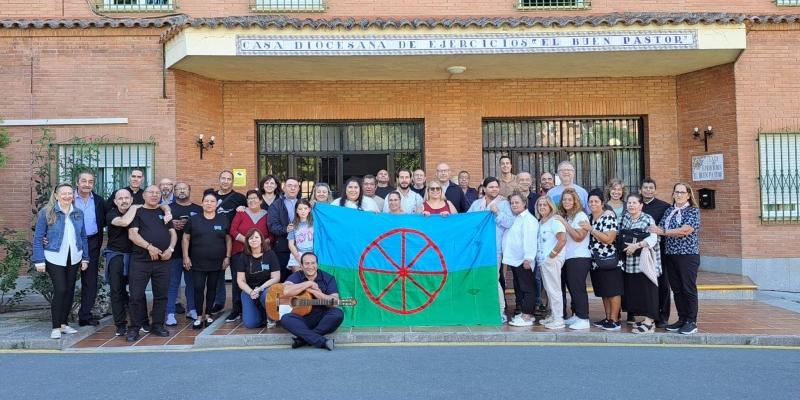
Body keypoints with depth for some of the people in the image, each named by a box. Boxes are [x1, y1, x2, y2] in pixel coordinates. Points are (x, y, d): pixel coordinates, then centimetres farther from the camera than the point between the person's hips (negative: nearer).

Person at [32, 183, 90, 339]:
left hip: (74, 258, 4)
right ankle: (55, 327, 3)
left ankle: (64, 323, 22)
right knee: (60, 290, -9)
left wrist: (85, 258, 9)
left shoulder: (78, 213, 7)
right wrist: (39, 261, -9)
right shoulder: (46, 213, -5)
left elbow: (83, 237, 12)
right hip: (55, 259, -4)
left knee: (70, 290, 8)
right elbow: (38, 237, -4)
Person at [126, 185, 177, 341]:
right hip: (140, 260, -3)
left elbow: (173, 233, 14)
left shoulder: (165, 213, 17)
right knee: (137, 295, -3)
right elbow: (132, 234, -5)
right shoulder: (137, 212, 6)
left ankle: (157, 325, 18)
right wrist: (149, 247, -16)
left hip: (163, 261, 3)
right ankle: (134, 328, 7)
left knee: (161, 294, 7)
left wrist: (170, 248, -4)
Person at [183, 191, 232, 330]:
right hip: (197, 263, 0)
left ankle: (208, 315, 20)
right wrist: (186, 256, -2)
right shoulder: (194, 219, 2)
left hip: (217, 262, 1)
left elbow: (228, 239, 5)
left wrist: (227, 257, 0)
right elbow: (186, 238, 5)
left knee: (212, 288, 8)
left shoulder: (223, 219, 2)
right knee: (198, 288, -3)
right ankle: (199, 316, 7)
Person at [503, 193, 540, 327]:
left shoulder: (528, 219, -10)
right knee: (519, 288, 14)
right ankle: (524, 313, 22)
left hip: (523, 261, -10)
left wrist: (528, 258, -26)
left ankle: (527, 317, -4)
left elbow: (530, 240, -20)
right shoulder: (514, 219, 19)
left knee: (527, 288, -5)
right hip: (514, 260, 10)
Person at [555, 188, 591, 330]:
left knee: (578, 288, -7)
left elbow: (578, 237, -16)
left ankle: (583, 319, -3)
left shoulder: (580, 216, -7)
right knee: (571, 288, 10)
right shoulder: (563, 216, 15)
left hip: (579, 258, -7)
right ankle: (575, 316, 19)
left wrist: (564, 223, -15)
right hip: (566, 258, 7)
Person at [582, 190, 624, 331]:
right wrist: (586, 229, 3)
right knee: (603, 292, 13)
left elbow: (609, 239, -21)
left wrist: (591, 229, -21)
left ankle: (615, 320, 4)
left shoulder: (609, 216, -12)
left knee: (613, 291, -1)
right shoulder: (589, 218, 11)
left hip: (609, 260, -8)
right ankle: (608, 318, 22)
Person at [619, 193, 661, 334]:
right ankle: (645, 318, 16)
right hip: (630, 263, 6)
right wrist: (623, 246, 4)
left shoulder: (648, 219, -6)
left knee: (647, 290, -5)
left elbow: (653, 238, -17)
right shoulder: (624, 218, 12)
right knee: (633, 290, 6)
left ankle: (649, 322, -1)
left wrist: (636, 245, -24)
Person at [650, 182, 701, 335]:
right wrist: (676, 232, -14)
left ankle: (691, 322, 5)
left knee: (689, 288, -2)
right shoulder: (669, 211, 13)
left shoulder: (693, 211, -3)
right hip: (670, 255, 6)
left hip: (688, 255, -6)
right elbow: (659, 229, 5)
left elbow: (685, 230, -16)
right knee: (676, 289, 9)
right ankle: (682, 319, 18)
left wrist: (664, 232, -11)